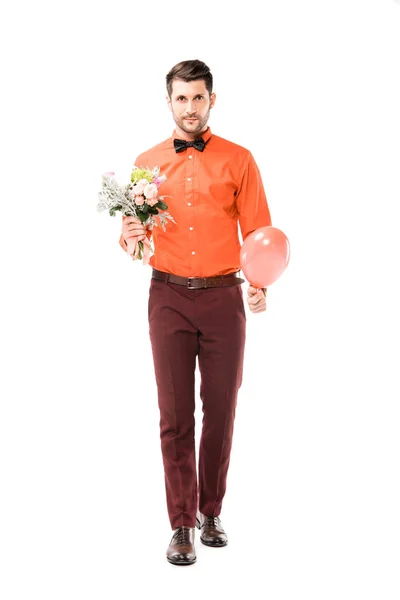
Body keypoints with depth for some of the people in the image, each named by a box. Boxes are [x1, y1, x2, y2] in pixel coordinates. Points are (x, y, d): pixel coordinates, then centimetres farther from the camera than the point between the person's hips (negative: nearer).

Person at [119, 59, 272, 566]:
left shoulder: (238, 160, 5)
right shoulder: (146, 163, 10)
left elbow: (258, 232, 1)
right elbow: (135, 235, 15)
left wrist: (260, 285, -15)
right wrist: (130, 235, -9)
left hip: (223, 297, 0)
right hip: (168, 297, 1)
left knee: (221, 410, 5)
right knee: (175, 414, 1)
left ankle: (211, 513, 24)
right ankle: (182, 525, 11)